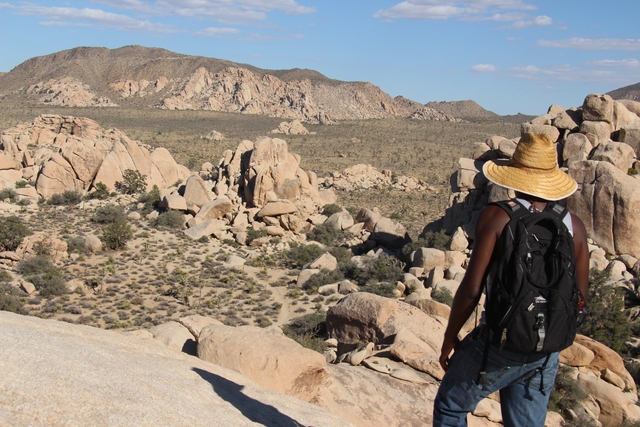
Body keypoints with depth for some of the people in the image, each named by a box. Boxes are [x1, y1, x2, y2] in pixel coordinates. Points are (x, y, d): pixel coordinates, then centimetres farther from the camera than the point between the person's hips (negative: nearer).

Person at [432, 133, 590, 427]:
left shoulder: (497, 216, -15)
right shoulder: (574, 225, -2)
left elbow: (471, 290, -16)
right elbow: (580, 297, 5)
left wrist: (449, 339, -2)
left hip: (499, 344, -4)